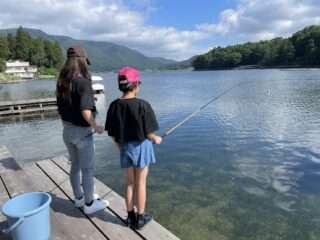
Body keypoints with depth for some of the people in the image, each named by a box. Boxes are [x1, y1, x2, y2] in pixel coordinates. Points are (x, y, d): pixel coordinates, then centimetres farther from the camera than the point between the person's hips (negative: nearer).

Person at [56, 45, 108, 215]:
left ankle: (79, 198, 38)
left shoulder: (62, 83, 3)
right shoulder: (83, 82, -20)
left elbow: (61, 109, 10)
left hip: (67, 131, 8)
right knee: (88, 169, 7)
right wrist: (96, 127, -14)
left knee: (75, 166, 21)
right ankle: (89, 204, 22)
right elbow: (85, 111, -29)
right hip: (82, 132, -8)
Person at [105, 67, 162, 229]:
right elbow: (148, 134, -17)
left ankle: (131, 217, 30)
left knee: (130, 183, 19)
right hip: (141, 147, -4)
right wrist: (156, 139, 5)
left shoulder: (114, 106, -6)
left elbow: (112, 134, -1)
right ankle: (140, 218, 25)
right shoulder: (143, 105, -19)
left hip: (126, 148, 4)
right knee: (141, 183, 11)